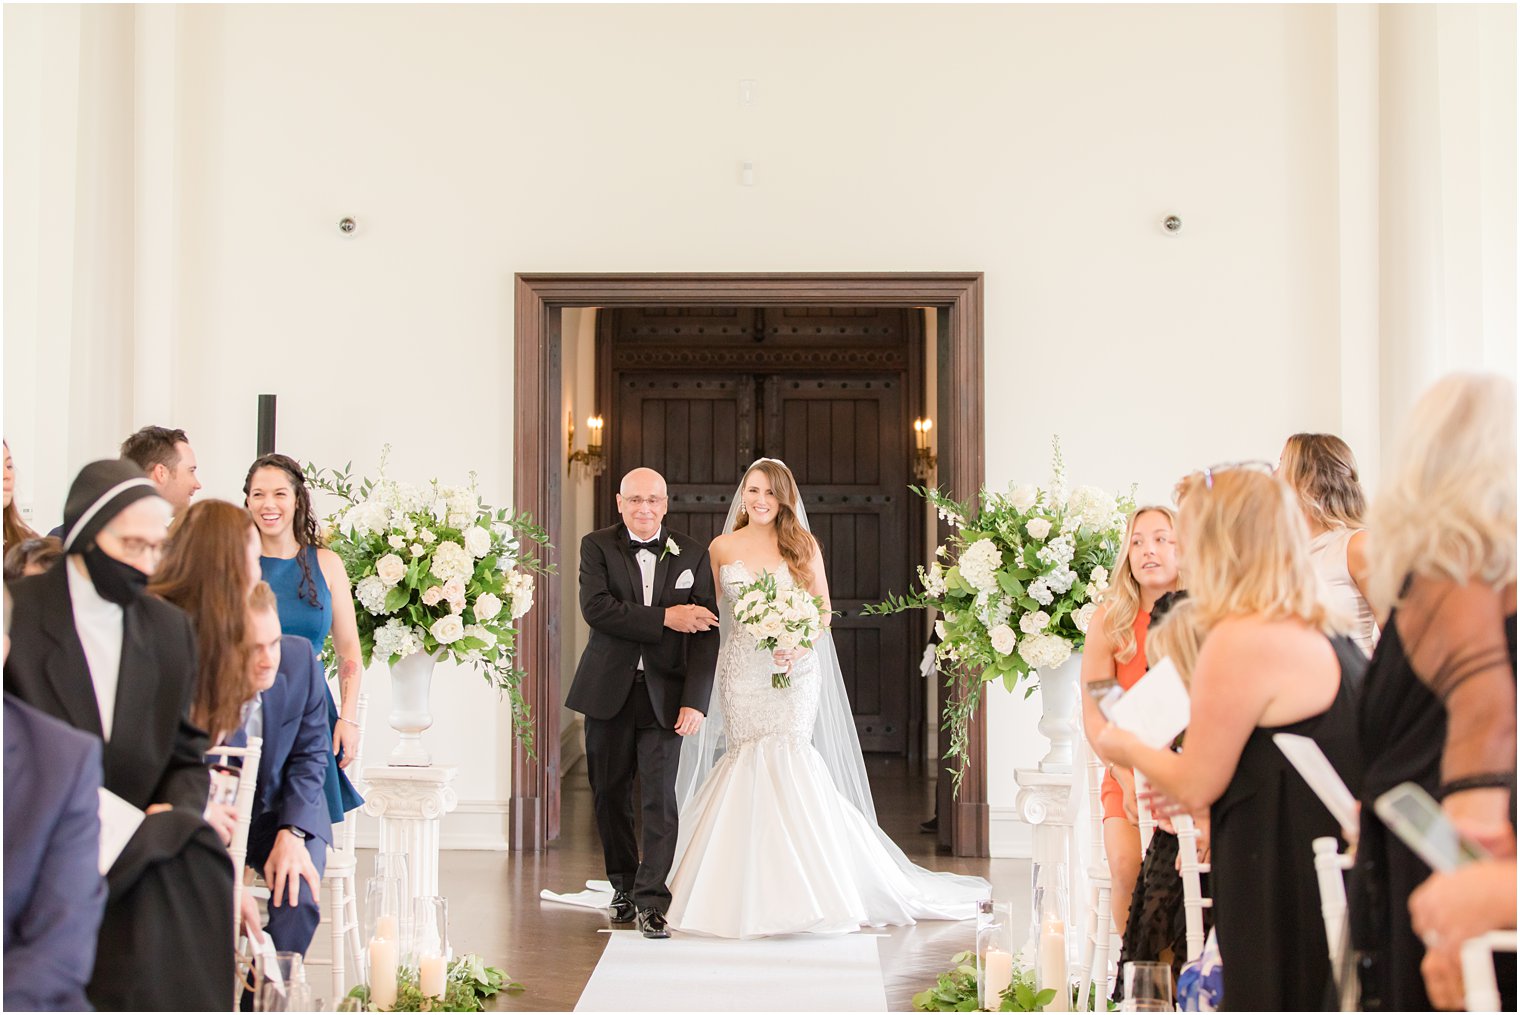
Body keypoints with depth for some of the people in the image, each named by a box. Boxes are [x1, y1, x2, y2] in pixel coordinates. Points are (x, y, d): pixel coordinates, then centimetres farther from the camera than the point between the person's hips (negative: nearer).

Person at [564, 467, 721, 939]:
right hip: (609, 691, 1)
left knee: (660, 797, -8)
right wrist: (664, 618, -19)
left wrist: (695, 701, -11)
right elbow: (595, 608, -16)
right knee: (610, 794, 10)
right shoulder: (597, 546, 1)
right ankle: (623, 886, 27)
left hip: (664, 693, -1)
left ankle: (651, 900, -4)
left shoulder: (691, 554, 3)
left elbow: (706, 631, -2)